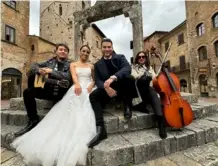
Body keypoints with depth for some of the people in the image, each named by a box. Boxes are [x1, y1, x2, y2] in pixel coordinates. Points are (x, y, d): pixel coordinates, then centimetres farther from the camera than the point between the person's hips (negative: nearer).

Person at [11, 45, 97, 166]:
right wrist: (77, 84, -25)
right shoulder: (73, 64, 20)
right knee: (73, 112, -27)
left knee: (85, 113, -27)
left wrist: (91, 85, -8)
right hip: (77, 89, -1)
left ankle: (80, 144, -30)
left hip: (89, 90, 1)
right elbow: (74, 76, -1)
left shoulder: (91, 66, 26)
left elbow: (94, 79, 19)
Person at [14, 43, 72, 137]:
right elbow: (34, 66, 13)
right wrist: (39, 70, -11)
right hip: (48, 90, 4)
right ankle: (33, 120, -1)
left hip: (62, 93, -3)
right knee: (27, 92, -12)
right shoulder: (50, 61, 14)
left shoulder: (69, 65, 3)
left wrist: (51, 71, -20)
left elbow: (68, 77, -15)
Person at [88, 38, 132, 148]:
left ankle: (127, 105, -13)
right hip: (108, 90, 2)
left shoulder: (120, 57, 7)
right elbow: (98, 81, 2)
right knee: (93, 96, -26)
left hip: (123, 88, -2)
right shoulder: (98, 64, 14)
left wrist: (113, 77, -34)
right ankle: (100, 129, -28)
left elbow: (128, 68, -15)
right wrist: (106, 87, -23)